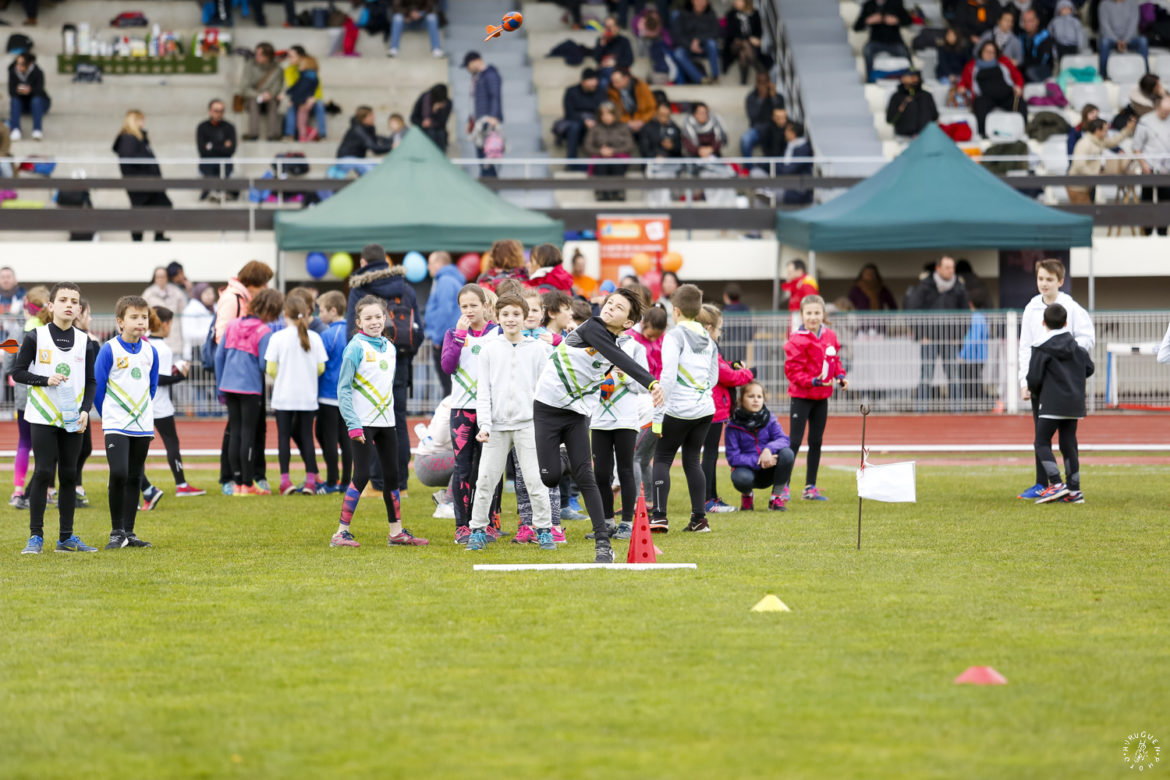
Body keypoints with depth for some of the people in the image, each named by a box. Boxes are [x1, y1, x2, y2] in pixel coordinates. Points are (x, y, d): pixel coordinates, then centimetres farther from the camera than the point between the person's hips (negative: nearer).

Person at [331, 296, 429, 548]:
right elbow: (344, 389, -11)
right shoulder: (356, 347, -10)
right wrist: (352, 424, -17)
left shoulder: (389, 347, 11)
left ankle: (396, 532, 17)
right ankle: (341, 532, -6)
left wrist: (389, 412, 14)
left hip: (386, 422, 7)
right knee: (362, 475, -10)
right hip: (363, 422, -7)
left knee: (392, 476, 9)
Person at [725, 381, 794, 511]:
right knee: (741, 478, -38)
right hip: (747, 468, -3)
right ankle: (747, 495, 3)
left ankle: (777, 497, -7)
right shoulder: (733, 426, -11)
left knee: (787, 453, -26)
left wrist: (769, 449, -37)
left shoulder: (769, 419, -3)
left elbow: (783, 439, -16)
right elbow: (733, 457, -15)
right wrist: (758, 461, -26)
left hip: (769, 471, 3)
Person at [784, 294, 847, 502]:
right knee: (795, 442, -9)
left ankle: (810, 488, 20)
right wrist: (813, 381, -26)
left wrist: (840, 376, -1)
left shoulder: (830, 336, 4)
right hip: (802, 397, -7)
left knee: (816, 442, 12)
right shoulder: (797, 340, -16)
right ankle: (783, 487, -7)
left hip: (822, 398, 7)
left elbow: (835, 360, 16)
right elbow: (792, 370, -17)